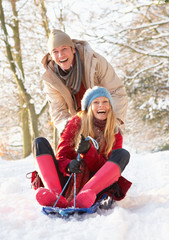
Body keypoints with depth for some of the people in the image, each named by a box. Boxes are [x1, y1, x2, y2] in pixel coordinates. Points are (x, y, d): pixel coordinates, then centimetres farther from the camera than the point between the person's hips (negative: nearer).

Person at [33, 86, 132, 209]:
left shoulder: (115, 135, 9)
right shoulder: (77, 122, 9)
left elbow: (105, 168, -3)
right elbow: (62, 153, 0)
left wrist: (88, 151, -22)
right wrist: (68, 165, -24)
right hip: (67, 184, 1)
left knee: (122, 154, -21)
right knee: (40, 142, -12)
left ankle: (86, 194, -45)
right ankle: (55, 194, -38)